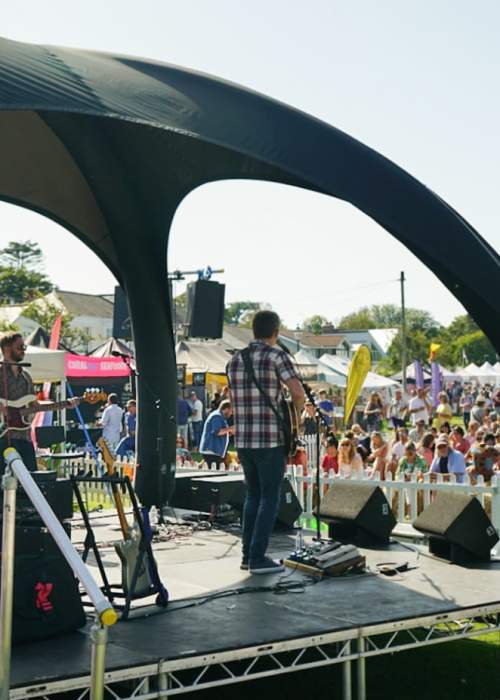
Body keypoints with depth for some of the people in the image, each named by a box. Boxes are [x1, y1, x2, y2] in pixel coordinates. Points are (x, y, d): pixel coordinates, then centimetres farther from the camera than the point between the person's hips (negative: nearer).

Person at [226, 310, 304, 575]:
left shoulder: (234, 359, 12)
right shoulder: (276, 355, -7)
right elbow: (298, 392, -17)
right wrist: (294, 415, 1)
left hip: (242, 439, 6)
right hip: (271, 438, -6)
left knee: (253, 494, 17)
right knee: (269, 498, 3)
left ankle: (247, 554, 18)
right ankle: (258, 558, 1)